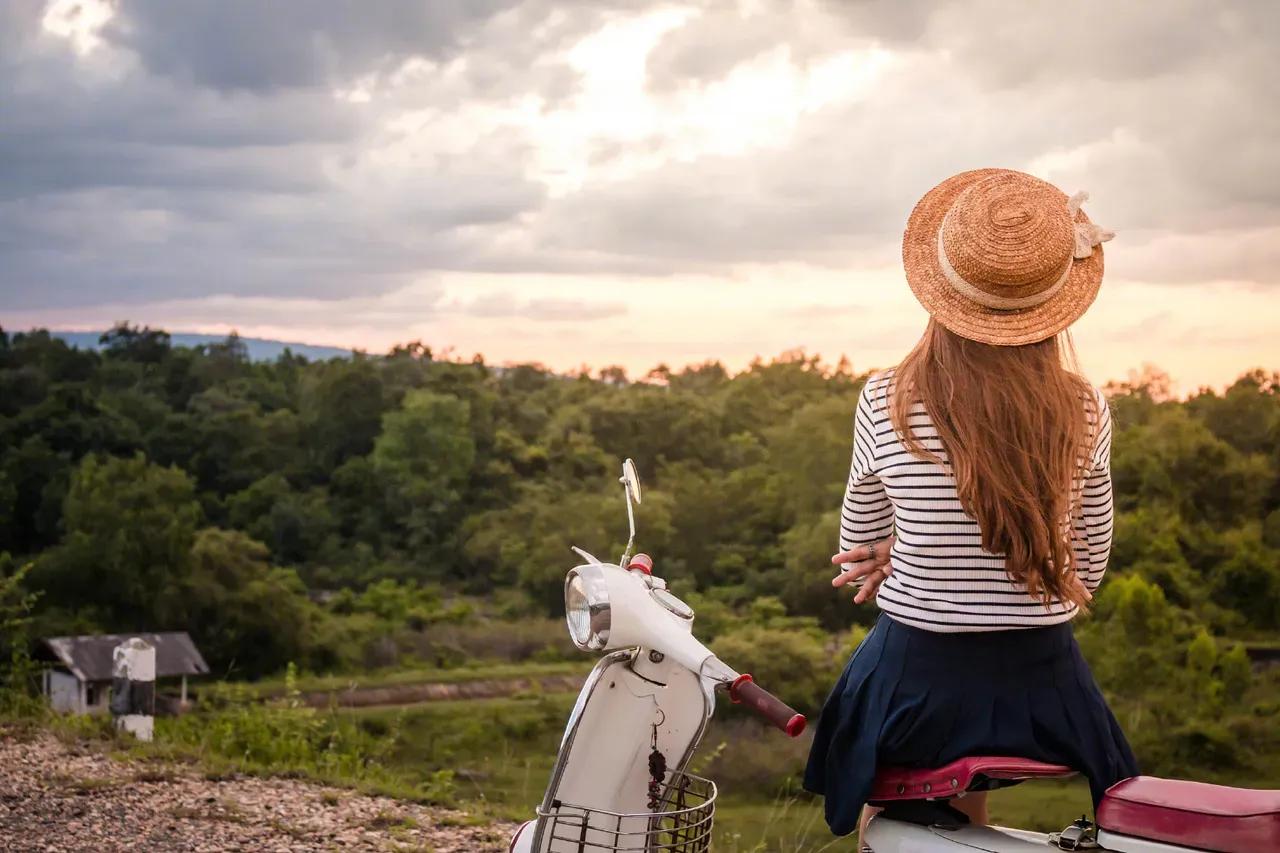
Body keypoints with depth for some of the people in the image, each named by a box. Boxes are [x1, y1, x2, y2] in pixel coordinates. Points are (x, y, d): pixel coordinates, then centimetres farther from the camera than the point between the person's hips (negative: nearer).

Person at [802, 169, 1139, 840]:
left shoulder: (885, 403, -12)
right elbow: (1087, 569, 3)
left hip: (916, 690, -2)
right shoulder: (1085, 412, -7)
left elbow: (858, 556, 1)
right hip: (1045, 690, 2)